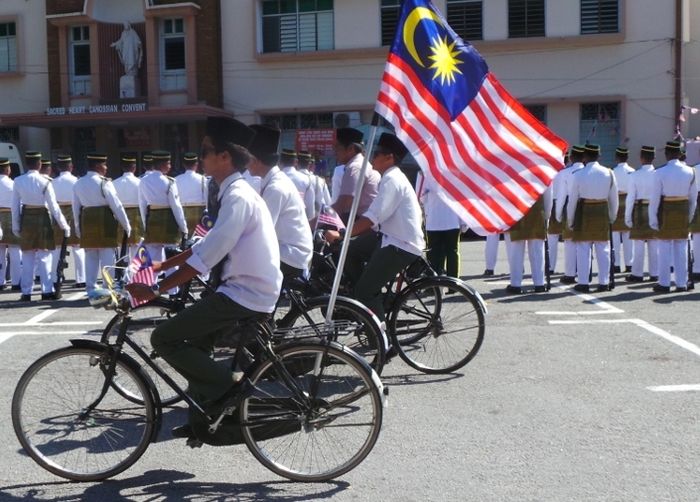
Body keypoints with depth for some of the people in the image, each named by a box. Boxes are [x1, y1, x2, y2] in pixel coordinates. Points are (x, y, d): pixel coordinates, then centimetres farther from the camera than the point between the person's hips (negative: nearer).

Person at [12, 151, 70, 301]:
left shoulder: (18, 181, -2)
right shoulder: (44, 182, -12)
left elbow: (15, 206, 3)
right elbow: (53, 206, -10)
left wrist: (16, 226, 12)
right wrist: (64, 225, -3)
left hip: (26, 220, 3)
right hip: (42, 218, -3)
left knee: (27, 258, 11)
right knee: (45, 257, 4)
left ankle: (26, 292, 13)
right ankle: (47, 291, 4)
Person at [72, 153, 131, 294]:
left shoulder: (78, 184, 6)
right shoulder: (104, 183, -14)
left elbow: (76, 207, 11)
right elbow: (116, 205, -13)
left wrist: (78, 227, 20)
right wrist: (126, 225, -6)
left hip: (86, 223, 6)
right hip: (105, 223, -6)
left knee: (90, 257, 14)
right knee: (107, 258, 0)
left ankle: (91, 289, 18)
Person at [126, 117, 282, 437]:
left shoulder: (237, 197, -18)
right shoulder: (235, 192, 14)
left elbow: (206, 257, -24)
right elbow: (207, 245, 21)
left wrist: (155, 290, -21)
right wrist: (162, 265, 22)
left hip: (246, 296, -10)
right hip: (248, 292, 10)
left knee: (164, 338, -9)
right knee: (194, 340, 23)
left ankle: (227, 389, -1)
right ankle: (206, 413, 29)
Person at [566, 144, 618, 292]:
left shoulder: (578, 174, -10)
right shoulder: (608, 173, 0)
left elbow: (572, 199, -5)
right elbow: (614, 198, 7)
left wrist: (570, 220, 4)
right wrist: (612, 217, 18)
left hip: (584, 214, -3)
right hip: (603, 213, 3)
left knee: (583, 250, 2)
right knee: (603, 249, 8)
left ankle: (583, 283, 3)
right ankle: (604, 282, 12)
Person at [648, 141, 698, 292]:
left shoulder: (660, 173, -13)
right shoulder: (690, 172, 0)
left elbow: (654, 198, -12)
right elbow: (693, 196, 7)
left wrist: (652, 219, -5)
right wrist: (689, 215, 16)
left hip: (665, 212, -4)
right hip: (683, 212, 4)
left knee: (665, 249, 3)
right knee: (682, 249, 9)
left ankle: (664, 284, 7)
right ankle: (682, 283, 13)